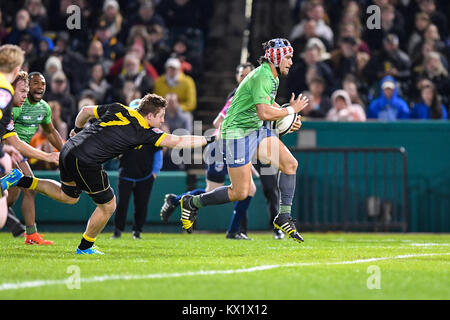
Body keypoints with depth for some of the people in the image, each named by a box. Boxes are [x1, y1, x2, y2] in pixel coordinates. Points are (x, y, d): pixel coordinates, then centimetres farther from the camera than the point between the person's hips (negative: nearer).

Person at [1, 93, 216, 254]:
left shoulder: (118, 110, 11)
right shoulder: (144, 131, -7)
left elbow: (86, 110, 21)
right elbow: (176, 141, -11)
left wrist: (77, 130, 39)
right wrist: (207, 140, -4)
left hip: (69, 150, 8)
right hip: (86, 162, -8)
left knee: (68, 196, 29)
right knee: (108, 205, 9)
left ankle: (21, 180, 20)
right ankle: (85, 247, 24)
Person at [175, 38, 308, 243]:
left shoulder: (273, 78, 11)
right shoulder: (261, 77, -21)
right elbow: (264, 112, -31)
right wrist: (291, 109, -17)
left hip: (256, 130, 10)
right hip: (237, 133, -10)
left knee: (290, 164, -3)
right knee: (240, 193, -7)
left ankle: (283, 217, 4)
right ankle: (191, 203, 11)